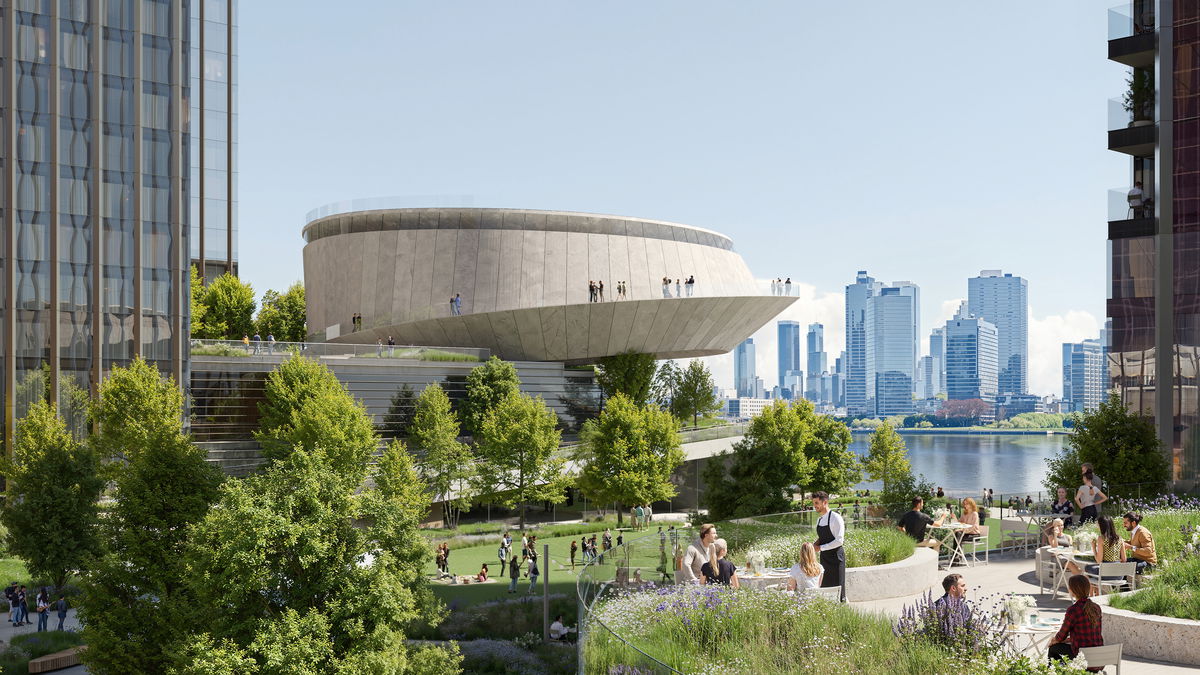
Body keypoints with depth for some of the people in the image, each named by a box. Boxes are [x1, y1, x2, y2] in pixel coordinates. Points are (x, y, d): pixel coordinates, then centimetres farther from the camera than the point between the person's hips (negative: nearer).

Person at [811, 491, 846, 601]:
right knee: (824, 586, 10)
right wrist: (815, 543, 2)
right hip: (824, 557, 8)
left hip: (835, 556, -8)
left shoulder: (835, 517, -14)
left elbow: (839, 541, -19)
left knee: (837, 586, -4)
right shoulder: (819, 519, 11)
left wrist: (820, 547, -16)